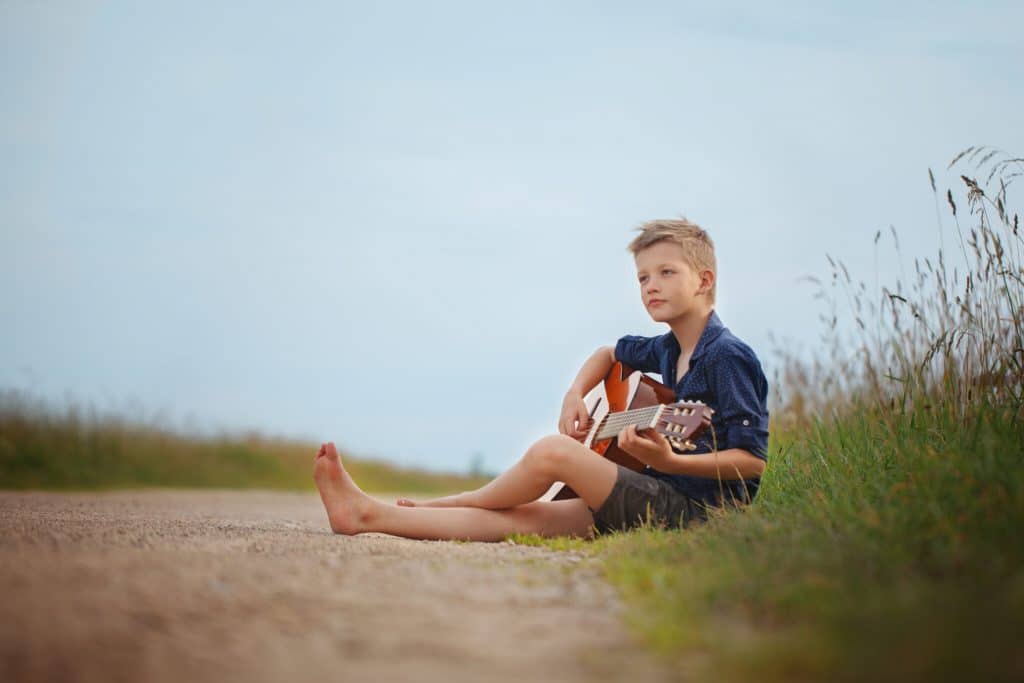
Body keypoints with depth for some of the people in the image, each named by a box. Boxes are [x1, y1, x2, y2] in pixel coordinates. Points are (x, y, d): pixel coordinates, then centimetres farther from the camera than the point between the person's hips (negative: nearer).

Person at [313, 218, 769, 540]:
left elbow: (754, 460, -15)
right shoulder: (667, 349, 16)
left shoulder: (726, 356, -10)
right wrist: (575, 393, 16)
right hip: (661, 500, 8)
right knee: (516, 517, -5)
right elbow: (611, 353, 37)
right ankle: (368, 515, -8)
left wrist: (670, 461, -27)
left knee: (551, 451, -18)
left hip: (695, 510, -8)